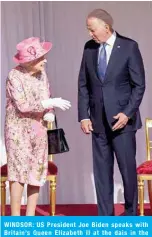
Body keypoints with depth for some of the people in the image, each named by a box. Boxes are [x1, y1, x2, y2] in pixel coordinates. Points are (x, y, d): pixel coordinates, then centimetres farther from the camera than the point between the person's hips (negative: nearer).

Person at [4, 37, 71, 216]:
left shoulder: (41, 74, 3)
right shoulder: (15, 76, -14)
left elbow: (47, 99, 12)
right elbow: (23, 105, -20)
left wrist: (50, 113, -10)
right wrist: (51, 103, -19)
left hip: (39, 130, 6)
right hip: (19, 130, -6)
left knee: (37, 172, 6)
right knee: (19, 171, -6)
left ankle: (30, 217, 16)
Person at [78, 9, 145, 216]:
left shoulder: (129, 47, -6)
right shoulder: (89, 48, 6)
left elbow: (139, 85, -5)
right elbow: (83, 84, 8)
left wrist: (127, 113, -13)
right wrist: (84, 116, 1)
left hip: (122, 118, -3)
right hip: (98, 121, 4)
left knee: (128, 168, 4)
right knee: (101, 171, 6)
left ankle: (131, 213, 22)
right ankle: (105, 217, 15)